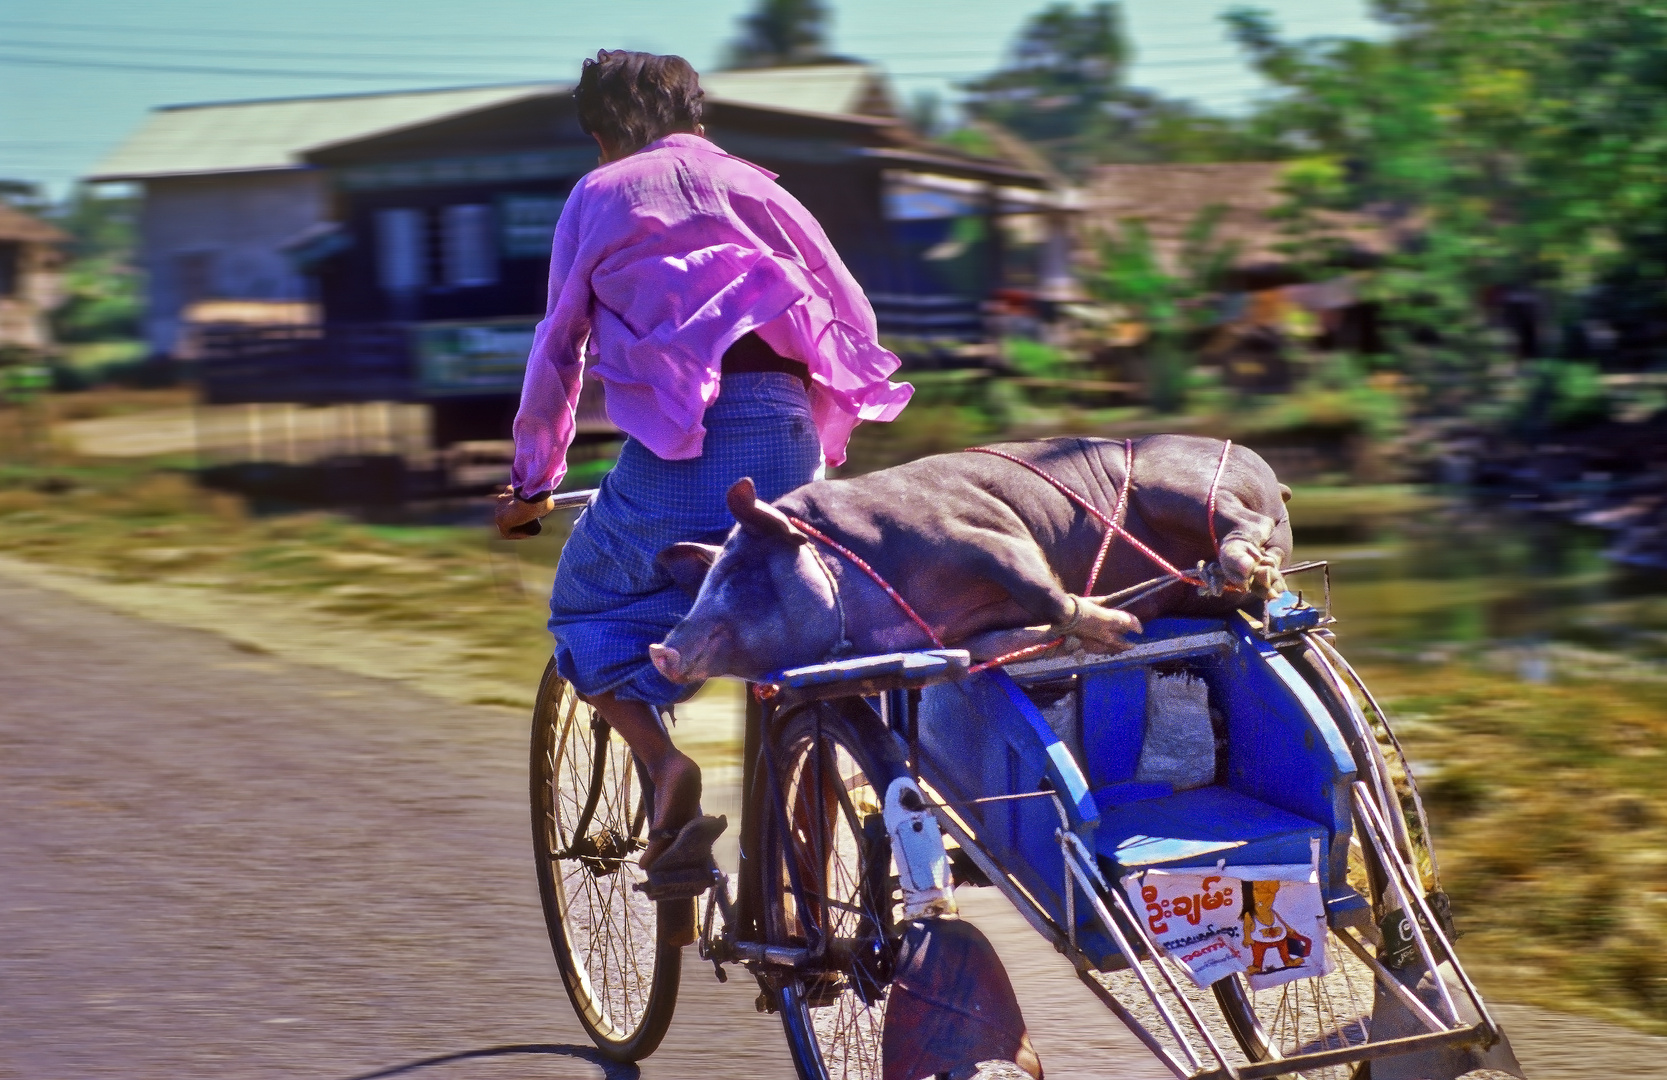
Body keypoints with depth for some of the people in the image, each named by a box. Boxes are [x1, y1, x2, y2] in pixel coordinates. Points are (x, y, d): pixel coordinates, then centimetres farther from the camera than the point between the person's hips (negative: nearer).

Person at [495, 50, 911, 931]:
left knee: (587, 605, 20)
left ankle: (664, 765, -7)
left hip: (674, 441, -3)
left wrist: (533, 480, 27)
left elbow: (559, 347, 17)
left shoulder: (598, 197, 17)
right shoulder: (748, 185, 23)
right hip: (784, 433, 3)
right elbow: (855, 317, 19)